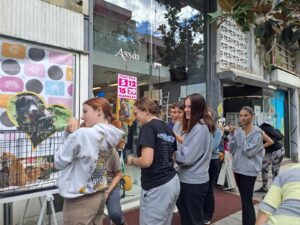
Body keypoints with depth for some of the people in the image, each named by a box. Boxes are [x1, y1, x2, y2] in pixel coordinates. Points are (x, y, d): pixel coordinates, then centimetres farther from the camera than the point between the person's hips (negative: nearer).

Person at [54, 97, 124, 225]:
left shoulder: (83, 134, -23)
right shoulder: (112, 136, 1)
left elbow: (59, 162, -10)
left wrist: (70, 134, -1)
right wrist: (72, 134, -6)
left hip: (80, 199, -7)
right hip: (99, 195, 8)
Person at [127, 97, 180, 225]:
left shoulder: (148, 127, -13)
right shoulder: (168, 129, 10)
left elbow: (146, 161, -23)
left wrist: (132, 160, -4)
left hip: (156, 187, -8)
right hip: (173, 182, 8)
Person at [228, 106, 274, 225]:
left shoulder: (257, 132, -12)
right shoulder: (238, 131, 4)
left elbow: (249, 152, -19)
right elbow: (231, 150, 2)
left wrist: (241, 136, -21)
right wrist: (231, 134, -8)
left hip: (249, 170, -7)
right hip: (238, 168, 7)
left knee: (246, 201, -4)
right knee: (245, 199, 19)